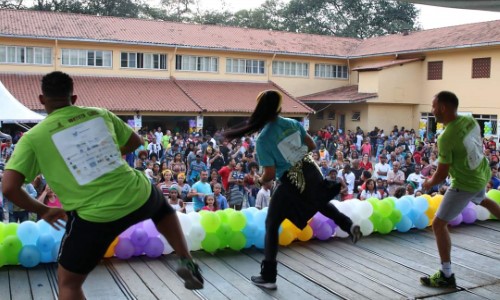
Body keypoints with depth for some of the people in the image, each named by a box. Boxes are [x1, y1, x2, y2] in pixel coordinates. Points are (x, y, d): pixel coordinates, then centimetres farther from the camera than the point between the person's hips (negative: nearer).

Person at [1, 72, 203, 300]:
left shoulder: (32, 137, 1)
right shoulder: (100, 114, 9)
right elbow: (136, 142, 23)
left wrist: (43, 211, 9)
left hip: (94, 216, -3)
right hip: (136, 195, 3)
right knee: (162, 209, 39)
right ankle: (187, 262, 28)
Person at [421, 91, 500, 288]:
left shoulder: (446, 138, -31)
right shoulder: (470, 121, -8)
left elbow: (441, 175, -23)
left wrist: (429, 183, -3)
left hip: (465, 184, -9)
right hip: (482, 173, 9)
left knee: (438, 224, -4)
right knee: (482, 200, 40)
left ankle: (446, 276, 1)